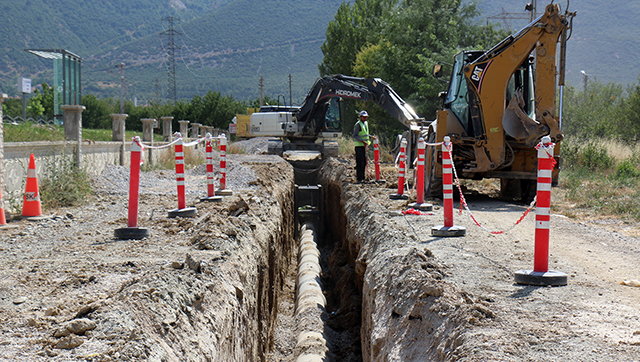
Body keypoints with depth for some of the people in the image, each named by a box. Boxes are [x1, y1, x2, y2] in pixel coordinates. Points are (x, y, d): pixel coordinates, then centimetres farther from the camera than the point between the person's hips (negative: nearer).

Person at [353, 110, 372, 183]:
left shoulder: (366, 123, 15)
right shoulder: (358, 124, -11)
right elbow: (355, 136, -16)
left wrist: (371, 137, 12)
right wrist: (362, 141, -22)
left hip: (364, 145, 8)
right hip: (359, 146, -8)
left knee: (364, 162, 11)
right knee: (360, 162, -7)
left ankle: (362, 177, 18)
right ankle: (359, 178, -3)